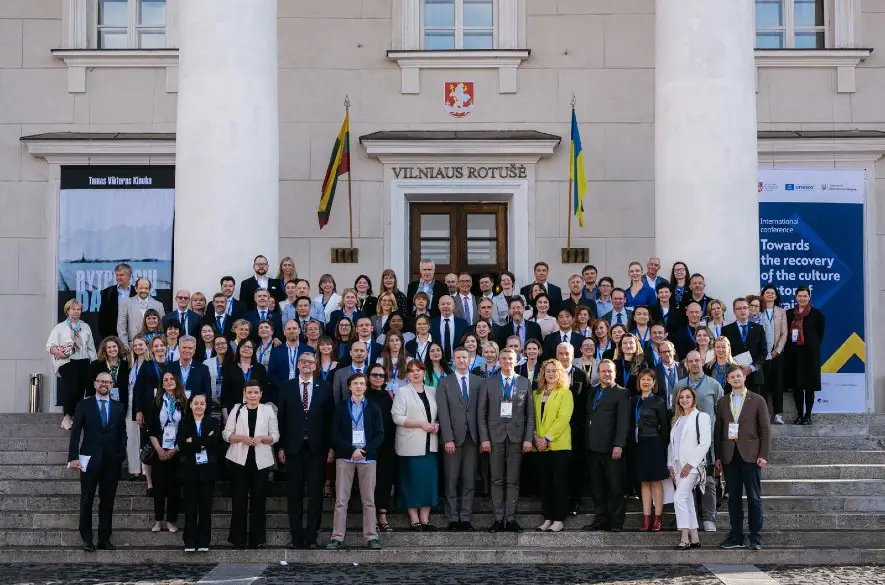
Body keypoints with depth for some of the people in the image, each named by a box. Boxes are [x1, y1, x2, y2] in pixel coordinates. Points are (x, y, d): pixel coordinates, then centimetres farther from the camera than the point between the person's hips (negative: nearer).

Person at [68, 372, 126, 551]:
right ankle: (87, 539, 10)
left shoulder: (119, 408, 11)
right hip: (90, 459, -2)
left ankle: (105, 539, 12)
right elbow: (75, 433, 0)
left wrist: (121, 456, 0)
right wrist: (73, 457, -8)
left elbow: (122, 434, 11)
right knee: (87, 500, 2)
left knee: (108, 500, 5)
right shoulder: (84, 405, 4)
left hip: (112, 461, 2)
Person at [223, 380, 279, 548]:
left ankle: (257, 538, 13)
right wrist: (241, 438, -15)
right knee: (239, 499, 1)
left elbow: (275, 436, 4)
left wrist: (262, 438, -14)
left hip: (260, 461, 0)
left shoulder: (268, 410, 4)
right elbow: (226, 434, 2)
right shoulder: (237, 410, 4)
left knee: (259, 499, 4)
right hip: (239, 460, 0)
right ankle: (238, 538, 10)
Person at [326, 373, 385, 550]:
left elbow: (379, 434, 5)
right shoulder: (341, 408, 9)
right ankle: (337, 538, -1)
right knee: (341, 500, -2)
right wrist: (352, 450, -11)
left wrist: (365, 450, -10)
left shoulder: (373, 408, 10)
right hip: (345, 457, 0)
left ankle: (371, 537, 4)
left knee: (369, 500, 1)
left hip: (368, 457, 0)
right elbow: (335, 434, 2)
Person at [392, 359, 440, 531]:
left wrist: (436, 425, -3)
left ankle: (425, 519, 9)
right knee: (412, 480, -2)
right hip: (411, 445, -4)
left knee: (429, 479, 2)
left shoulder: (432, 391, 13)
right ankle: (414, 519, 5)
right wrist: (421, 424, -16)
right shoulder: (402, 392, -1)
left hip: (429, 444, 4)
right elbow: (397, 417, -10)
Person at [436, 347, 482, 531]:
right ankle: (453, 519, 7)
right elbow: (443, 413, -2)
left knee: (469, 480, 3)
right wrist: (448, 439, -10)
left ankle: (466, 518, 7)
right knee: (451, 481, 2)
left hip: (472, 438, 1)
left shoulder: (479, 382, 9)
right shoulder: (444, 383, 5)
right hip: (453, 437, -1)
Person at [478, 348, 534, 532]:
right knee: (497, 480, 3)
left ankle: (511, 519, 5)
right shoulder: (488, 383, 6)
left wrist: (529, 439, -3)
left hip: (516, 437, 0)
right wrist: (484, 438, -5)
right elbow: (482, 413, 4)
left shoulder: (524, 383, 8)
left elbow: (530, 414, 5)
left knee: (513, 480, 2)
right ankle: (498, 519, 7)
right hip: (495, 437, 0)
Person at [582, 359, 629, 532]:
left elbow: (623, 421, -9)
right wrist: (586, 442, 9)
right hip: (593, 447, 6)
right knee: (597, 487, 8)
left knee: (615, 487, -1)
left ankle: (616, 523, 5)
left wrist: (618, 445, -17)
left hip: (611, 448, -6)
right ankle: (601, 520, 14)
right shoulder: (592, 393, 19)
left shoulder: (621, 393, 0)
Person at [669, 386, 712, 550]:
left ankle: (685, 539, -16)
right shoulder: (677, 419, 20)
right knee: (687, 501, 7)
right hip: (678, 465, 7)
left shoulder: (701, 417, -1)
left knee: (679, 498, -17)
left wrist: (691, 464, -15)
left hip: (692, 465, -7)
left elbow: (705, 443, -10)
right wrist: (670, 465, 9)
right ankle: (694, 539, 11)